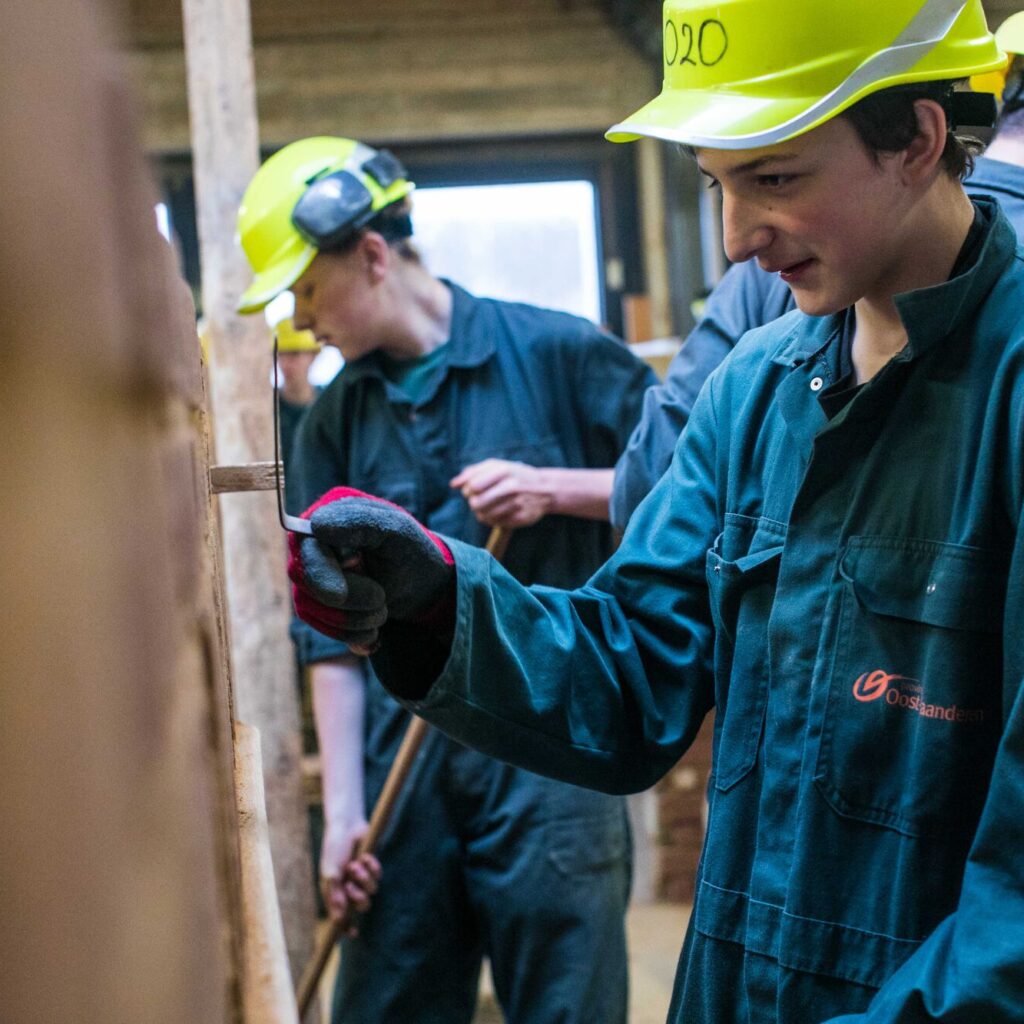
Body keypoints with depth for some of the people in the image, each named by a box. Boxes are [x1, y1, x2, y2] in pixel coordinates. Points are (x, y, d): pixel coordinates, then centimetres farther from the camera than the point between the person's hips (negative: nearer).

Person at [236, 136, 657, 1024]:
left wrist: (552, 488, -14)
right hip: (403, 763, 4)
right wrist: (341, 812, 2)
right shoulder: (334, 422, 9)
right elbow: (330, 633, 8)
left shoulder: (557, 353, -3)